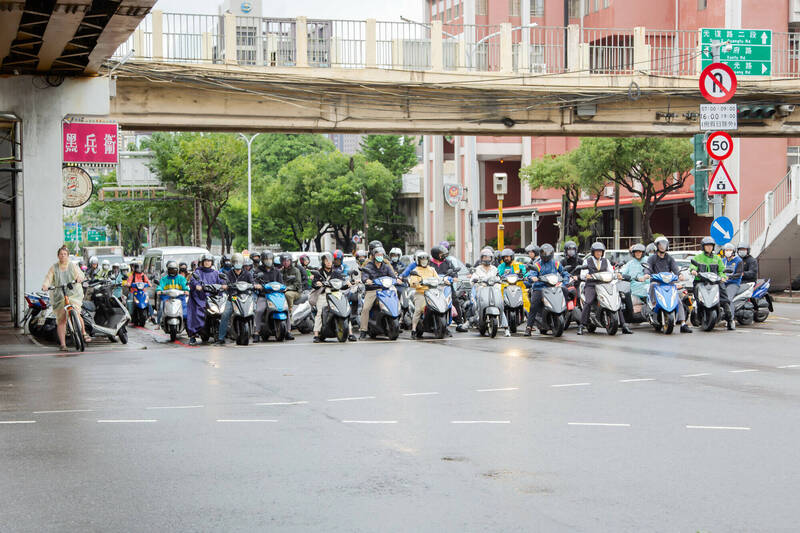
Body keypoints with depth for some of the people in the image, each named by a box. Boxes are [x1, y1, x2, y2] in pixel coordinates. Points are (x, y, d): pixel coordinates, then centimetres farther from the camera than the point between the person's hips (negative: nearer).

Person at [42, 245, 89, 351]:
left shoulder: (73, 266, 7)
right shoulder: (54, 268, 8)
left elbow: (79, 274, -7)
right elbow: (48, 278, -2)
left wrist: (79, 277, -32)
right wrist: (45, 285, -24)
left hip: (73, 294, -1)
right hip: (59, 296, 1)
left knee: (76, 313, -23)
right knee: (61, 320, -2)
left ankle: (84, 333, -2)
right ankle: (63, 344, 3)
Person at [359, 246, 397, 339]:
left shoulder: (386, 267, 17)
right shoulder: (368, 266, 8)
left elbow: (392, 275, 3)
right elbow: (364, 276, -9)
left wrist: (396, 279, -21)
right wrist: (367, 280, -33)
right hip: (371, 291, -2)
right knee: (365, 308, -21)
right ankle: (363, 330, -16)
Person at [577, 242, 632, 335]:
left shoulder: (606, 261, 22)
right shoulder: (587, 261, 13)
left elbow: (611, 271, 12)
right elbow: (582, 274, 1)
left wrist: (616, 275, -11)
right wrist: (586, 275, -23)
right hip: (591, 285, -3)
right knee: (588, 302, -29)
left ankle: (623, 325, -10)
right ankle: (581, 326, -28)